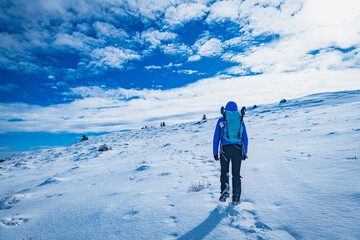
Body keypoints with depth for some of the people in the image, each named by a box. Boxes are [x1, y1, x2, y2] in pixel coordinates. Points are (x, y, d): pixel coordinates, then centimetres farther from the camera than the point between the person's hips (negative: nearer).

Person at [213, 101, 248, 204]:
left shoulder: (221, 120, 5)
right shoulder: (241, 120, 11)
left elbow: (216, 137, 2)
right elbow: (245, 138, 11)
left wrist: (215, 153, 6)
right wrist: (244, 153, 18)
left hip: (225, 148, -1)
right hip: (238, 149, 2)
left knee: (224, 171, 17)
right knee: (236, 173, 12)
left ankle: (225, 190, -3)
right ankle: (236, 198, 15)